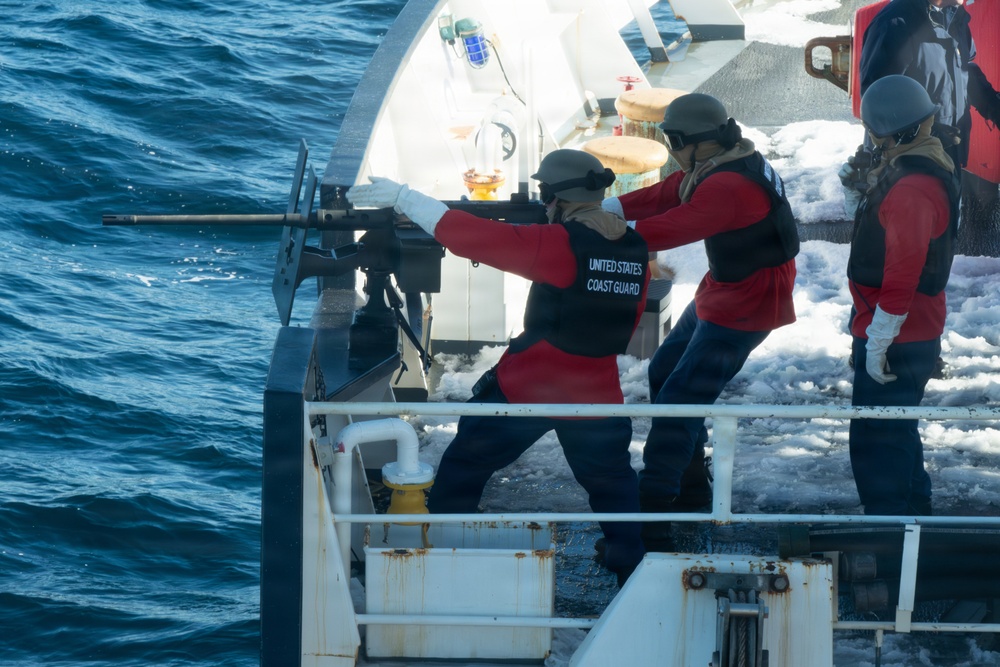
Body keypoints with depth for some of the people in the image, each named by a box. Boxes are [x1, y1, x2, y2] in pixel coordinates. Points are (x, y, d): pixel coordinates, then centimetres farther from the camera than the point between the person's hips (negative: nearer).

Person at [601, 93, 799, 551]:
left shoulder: (729, 186, -29)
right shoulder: (713, 169, 3)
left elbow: (667, 230, -32)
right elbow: (663, 197, 3)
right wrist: (602, 209, -10)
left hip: (744, 309, -11)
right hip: (719, 295, 11)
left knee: (679, 402, -14)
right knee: (664, 375, 20)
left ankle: (649, 517, -15)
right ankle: (690, 486, 31)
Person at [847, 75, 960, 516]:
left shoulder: (911, 189, -25)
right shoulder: (924, 167, 10)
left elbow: (902, 276, -27)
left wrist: (878, 343, -22)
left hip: (898, 342, -11)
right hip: (914, 334, 11)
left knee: (877, 442, -4)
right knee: (897, 433, 23)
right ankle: (913, 514, 35)